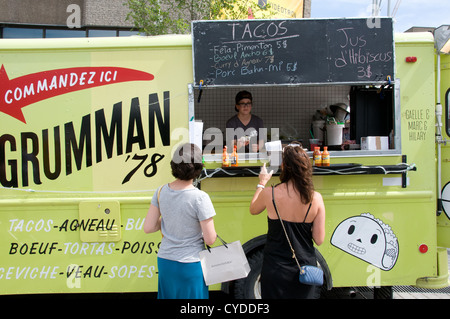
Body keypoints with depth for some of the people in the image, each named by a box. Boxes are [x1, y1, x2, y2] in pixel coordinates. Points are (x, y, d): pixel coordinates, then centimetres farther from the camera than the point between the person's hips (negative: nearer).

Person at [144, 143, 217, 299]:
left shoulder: (161, 191, -5)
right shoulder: (200, 198, -20)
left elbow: (148, 228, 0)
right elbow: (210, 239, -16)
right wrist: (208, 225, 4)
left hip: (165, 262, 5)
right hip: (190, 265, -4)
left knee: (168, 295, 20)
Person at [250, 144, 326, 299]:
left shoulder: (269, 194, -16)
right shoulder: (316, 198, -12)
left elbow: (253, 210, 8)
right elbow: (319, 240, -8)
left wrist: (262, 183, 20)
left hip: (276, 269, -1)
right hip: (306, 267, 1)